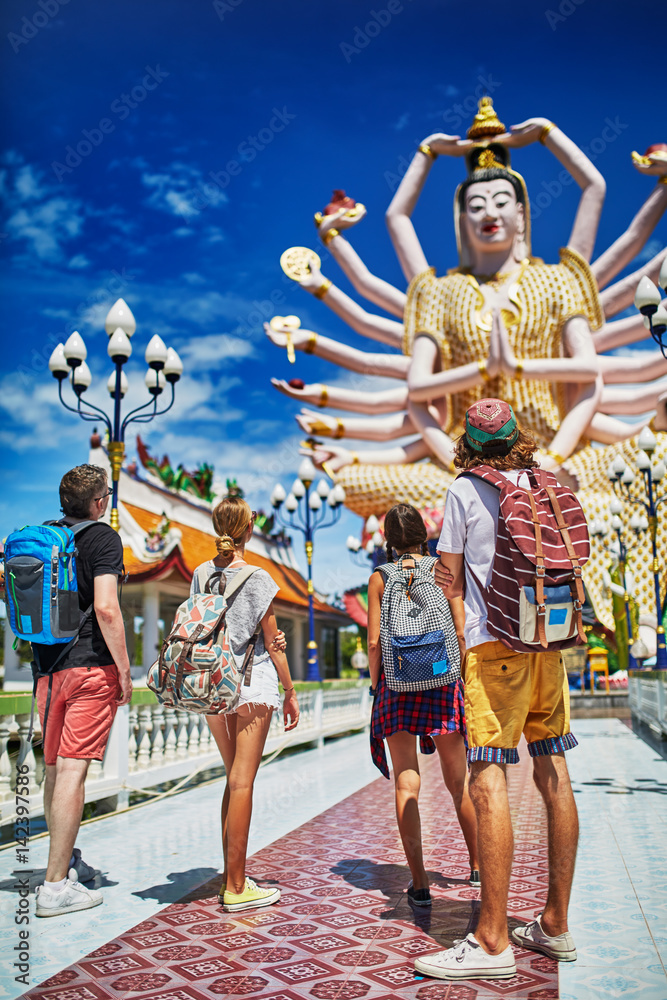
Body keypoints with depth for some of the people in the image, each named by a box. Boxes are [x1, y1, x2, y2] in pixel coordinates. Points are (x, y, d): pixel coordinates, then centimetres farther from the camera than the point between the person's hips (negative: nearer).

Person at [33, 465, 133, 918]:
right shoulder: (103, 538, -9)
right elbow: (106, 609, -18)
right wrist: (125, 670, -11)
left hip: (48, 668, 7)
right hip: (90, 667, -7)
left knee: (55, 769, 16)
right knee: (72, 771, -4)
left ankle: (68, 860, 33)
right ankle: (56, 886, 0)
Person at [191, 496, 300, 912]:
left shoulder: (201, 574, 5)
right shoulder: (258, 578, -10)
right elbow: (272, 642, -5)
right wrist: (290, 692, 4)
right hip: (252, 683, -5)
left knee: (235, 778, 16)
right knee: (242, 781, -1)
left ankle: (232, 877, 21)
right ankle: (236, 887, 4)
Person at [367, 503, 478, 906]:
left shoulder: (380, 578, 1)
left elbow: (374, 642, -2)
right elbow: (460, 633, -2)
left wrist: (377, 687, 8)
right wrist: (463, 681, 8)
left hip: (396, 682, -1)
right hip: (442, 678, 1)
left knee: (406, 785, 2)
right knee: (458, 781, 15)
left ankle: (420, 883, 1)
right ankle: (477, 866, 30)